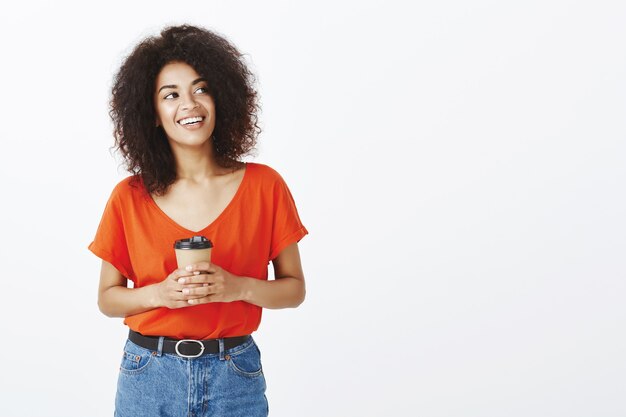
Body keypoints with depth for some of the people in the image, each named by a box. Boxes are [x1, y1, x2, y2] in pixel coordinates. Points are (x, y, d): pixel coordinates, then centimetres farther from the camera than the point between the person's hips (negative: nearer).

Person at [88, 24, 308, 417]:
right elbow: (107, 297, 4)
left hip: (235, 378, 0)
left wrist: (238, 287, -17)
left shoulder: (265, 186, -4)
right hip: (149, 376, 0)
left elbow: (294, 288, 1)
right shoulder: (129, 197, -3)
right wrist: (160, 293, -15)